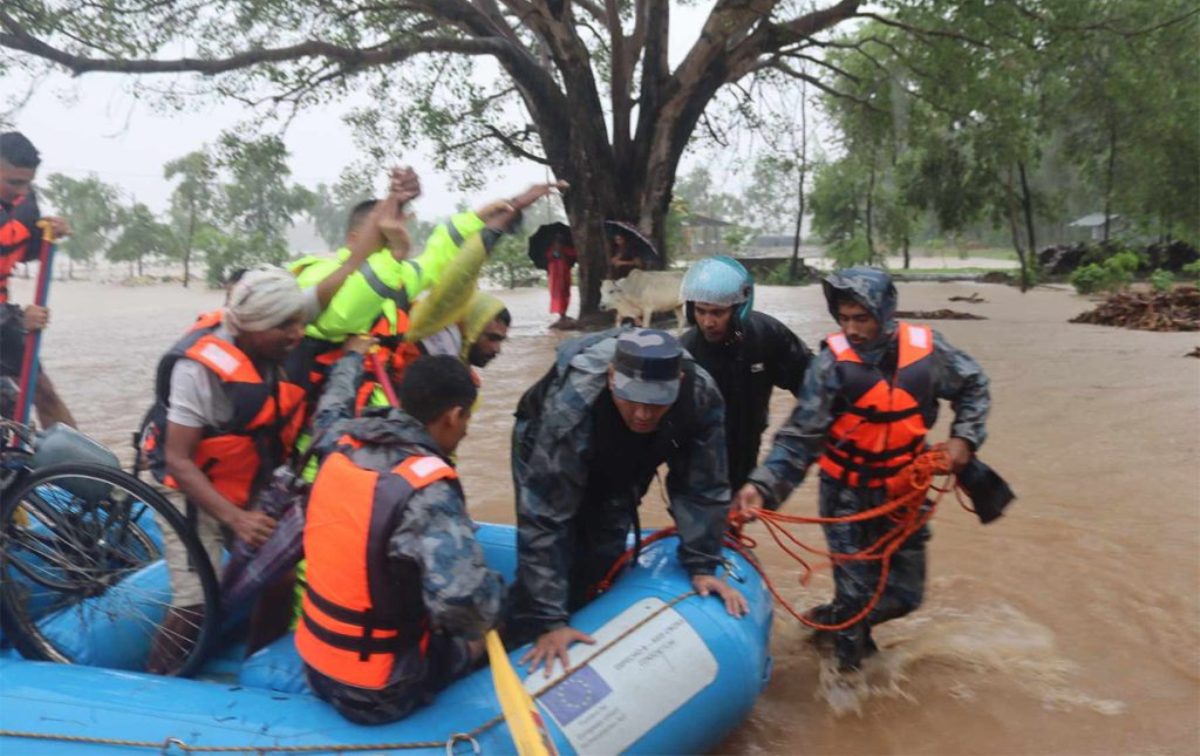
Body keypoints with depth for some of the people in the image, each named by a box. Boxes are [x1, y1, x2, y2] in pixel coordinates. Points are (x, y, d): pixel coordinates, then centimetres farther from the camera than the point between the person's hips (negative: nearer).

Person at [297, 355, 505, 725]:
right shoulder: (428, 491, -31)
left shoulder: (343, 448, -8)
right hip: (377, 693, -7)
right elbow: (465, 604, -39)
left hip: (314, 663, 8)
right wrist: (496, 591, -19)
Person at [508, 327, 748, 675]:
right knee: (560, 553, -14)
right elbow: (544, 519, -42)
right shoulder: (567, 410, -46)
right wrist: (550, 620, -42)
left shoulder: (701, 396, -35)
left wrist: (702, 566, -22)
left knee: (604, 559, 0)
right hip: (548, 452, -3)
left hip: (621, 462, 4)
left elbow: (702, 486, -20)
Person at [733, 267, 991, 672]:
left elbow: (972, 385, 9)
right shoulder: (832, 362, -19)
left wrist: (964, 436, -3)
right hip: (848, 494, -3)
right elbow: (800, 436, -21)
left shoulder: (926, 348, -11)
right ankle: (850, 666, 30)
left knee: (905, 593, 13)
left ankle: (836, 620, 38)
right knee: (856, 591, 3)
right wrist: (763, 484, -33)